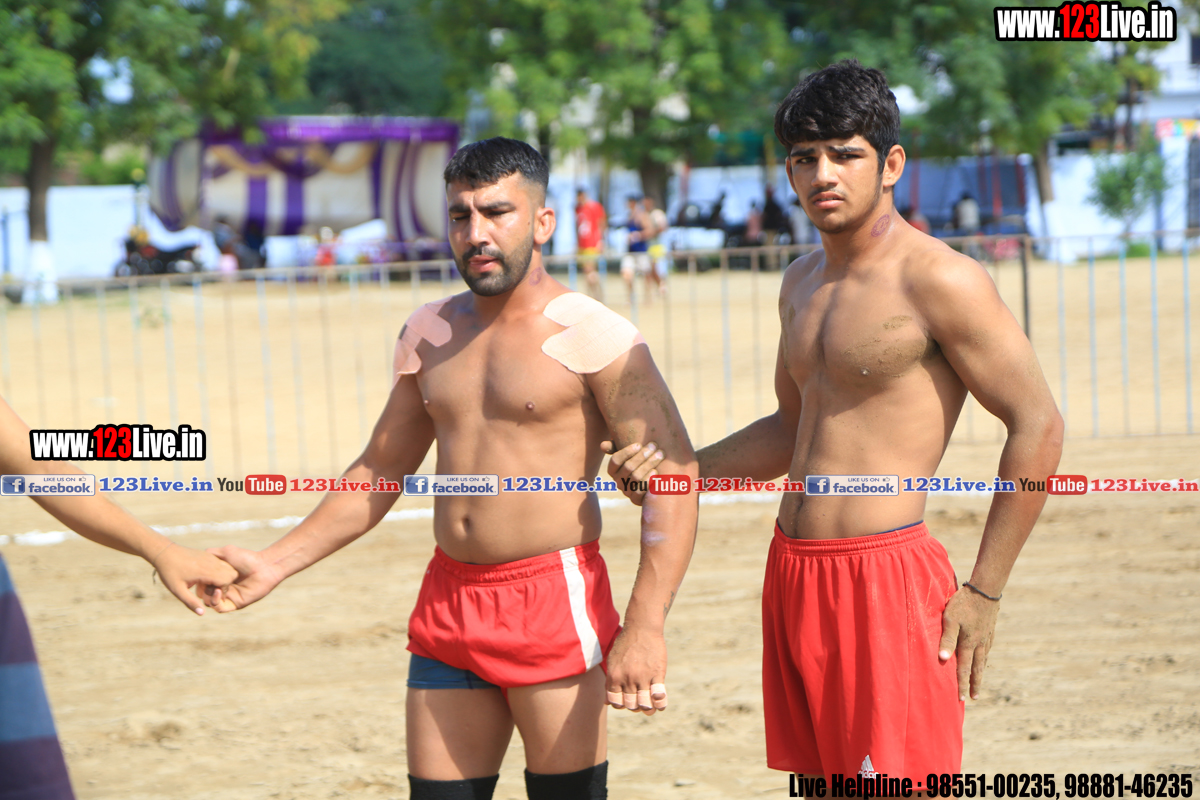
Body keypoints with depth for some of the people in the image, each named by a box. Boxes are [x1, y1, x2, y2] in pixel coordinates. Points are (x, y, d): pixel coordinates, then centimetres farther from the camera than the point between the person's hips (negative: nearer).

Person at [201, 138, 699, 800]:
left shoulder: (591, 335, -8)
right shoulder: (429, 333, 12)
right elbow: (379, 472, 21)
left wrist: (644, 628, -23)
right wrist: (272, 566, 12)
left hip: (554, 600, -6)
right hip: (448, 603, 6)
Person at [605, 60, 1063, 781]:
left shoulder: (938, 281, -11)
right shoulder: (803, 283, 15)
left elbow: (1038, 428, -12)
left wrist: (983, 593, -12)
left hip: (887, 579, -8)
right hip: (793, 578, 8)